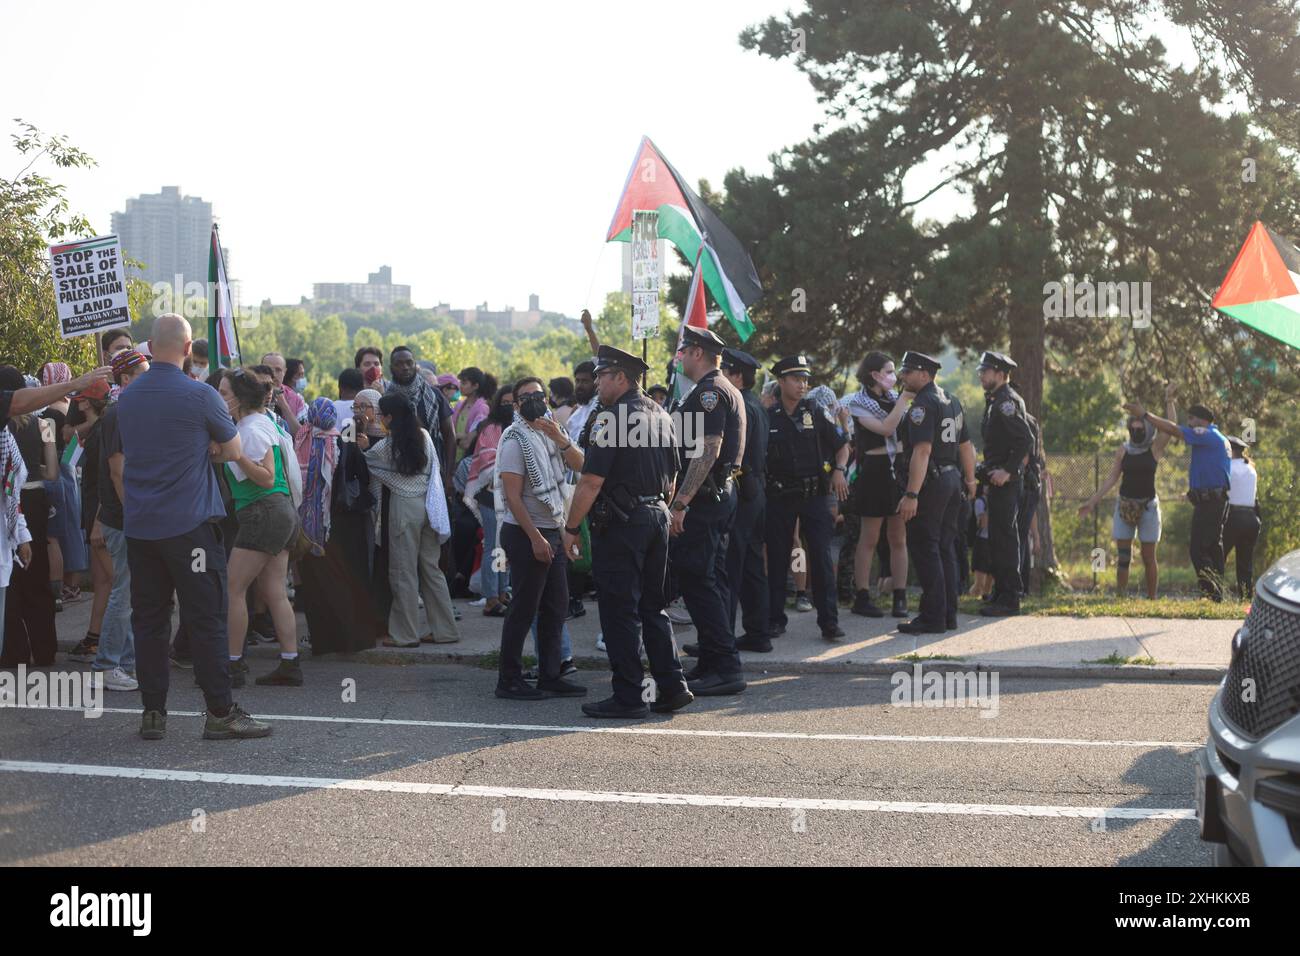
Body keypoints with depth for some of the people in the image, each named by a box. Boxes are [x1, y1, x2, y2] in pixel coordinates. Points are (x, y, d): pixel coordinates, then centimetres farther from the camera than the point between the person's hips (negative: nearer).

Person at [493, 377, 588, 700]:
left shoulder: (549, 433, 13)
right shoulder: (516, 441, -11)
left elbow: (579, 465, 3)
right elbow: (513, 496, -16)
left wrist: (560, 438, -13)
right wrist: (535, 538, -20)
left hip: (552, 531, 8)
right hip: (526, 534, -8)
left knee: (556, 606, 10)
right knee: (523, 609, -5)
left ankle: (551, 676, 18)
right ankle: (509, 681, 2)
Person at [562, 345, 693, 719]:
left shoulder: (611, 418, -15)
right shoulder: (660, 415, 12)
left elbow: (591, 480, -19)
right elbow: (672, 475, 18)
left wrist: (571, 527, -11)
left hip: (620, 523, -8)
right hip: (657, 517, 8)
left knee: (619, 611, -2)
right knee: (652, 607, 15)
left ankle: (629, 696, 0)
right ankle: (671, 686, 14)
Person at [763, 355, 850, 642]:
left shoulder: (814, 414, 6)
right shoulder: (767, 418, 3)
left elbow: (842, 447, 14)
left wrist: (839, 470, -4)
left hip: (814, 494, 0)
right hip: (779, 498, 0)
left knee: (821, 557, -5)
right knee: (777, 559, 4)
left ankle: (829, 621, -4)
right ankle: (775, 619, 14)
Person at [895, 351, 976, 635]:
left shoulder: (923, 404, -16)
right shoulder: (952, 401, 14)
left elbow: (922, 451, -24)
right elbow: (966, 445, 19)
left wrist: (911, 494, -27)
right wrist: (970, 479, 28)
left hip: (930, 483, -9)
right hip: (952, 478, 9)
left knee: (924, 550, -5)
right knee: (945, 549, 14)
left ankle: (933, 617, -5)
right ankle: (948, 615, 17)